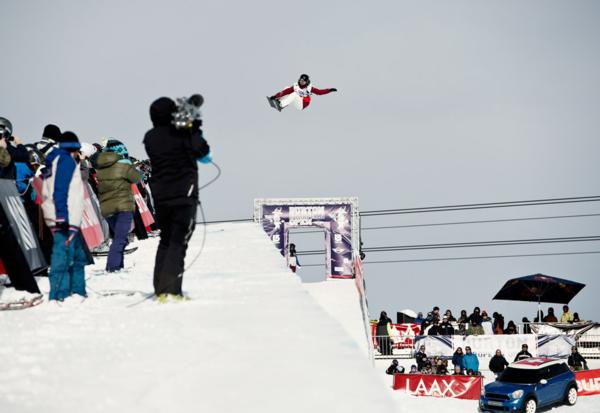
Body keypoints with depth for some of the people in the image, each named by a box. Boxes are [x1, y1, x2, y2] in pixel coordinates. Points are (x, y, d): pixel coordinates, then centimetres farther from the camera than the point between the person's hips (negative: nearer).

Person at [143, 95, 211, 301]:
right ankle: (171, 290, -15)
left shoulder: (150, 138, 4)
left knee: (165, 241, 18)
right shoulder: (182, 133, -11)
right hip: (184, 195, -5)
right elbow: (204, 155, -8)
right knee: (178, 242, -5)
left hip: (159, 196, 5)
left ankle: (160, 289, 15)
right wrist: (195, 130, -3)